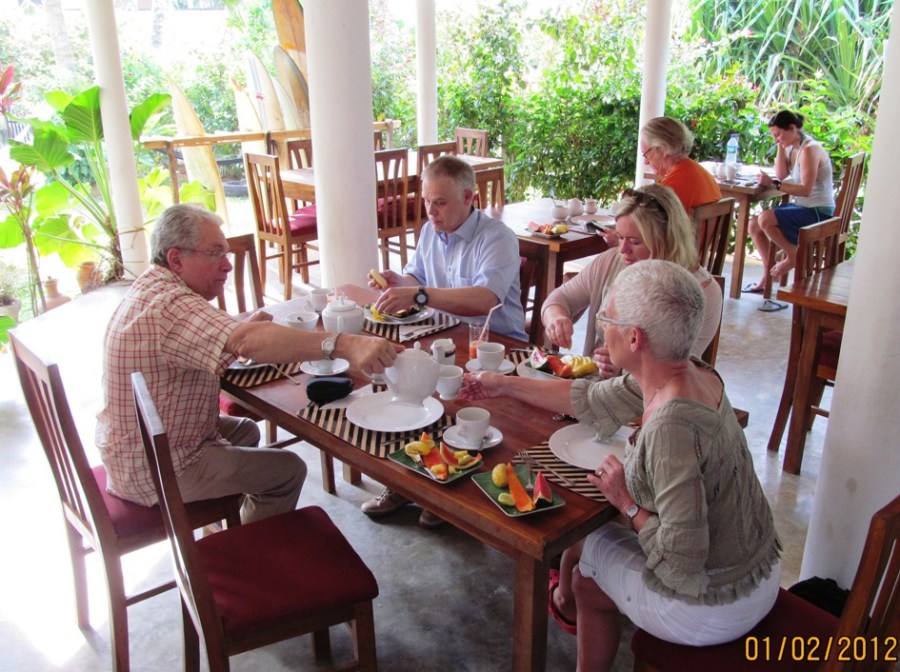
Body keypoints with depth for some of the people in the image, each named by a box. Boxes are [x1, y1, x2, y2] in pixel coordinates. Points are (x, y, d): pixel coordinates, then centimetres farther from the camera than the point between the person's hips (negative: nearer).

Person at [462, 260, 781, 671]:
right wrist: (504, 385, 13)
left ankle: (567, 602, 45)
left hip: (712, 610, -6)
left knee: (582, 538, 14)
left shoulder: (671, 426, -33)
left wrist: (628, 503, -14)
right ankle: (567, 601, 50)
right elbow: (595, 401, 7)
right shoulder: (687, 374, -7)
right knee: (595, 522, 22)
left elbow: (682, 565, -31)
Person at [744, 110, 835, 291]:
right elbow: (781, 175, 4)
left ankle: (793, 257, -4)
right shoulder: (791, 147, 9)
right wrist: (780, 147, -1)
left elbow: (806, 189, -26)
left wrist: (773, 183, -30)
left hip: (818, 212, -10)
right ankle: (769, 276, 10)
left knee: (765, 219, -27)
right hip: (801, 206, 10)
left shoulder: (809, 149, -19)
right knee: (754, 225, 2)